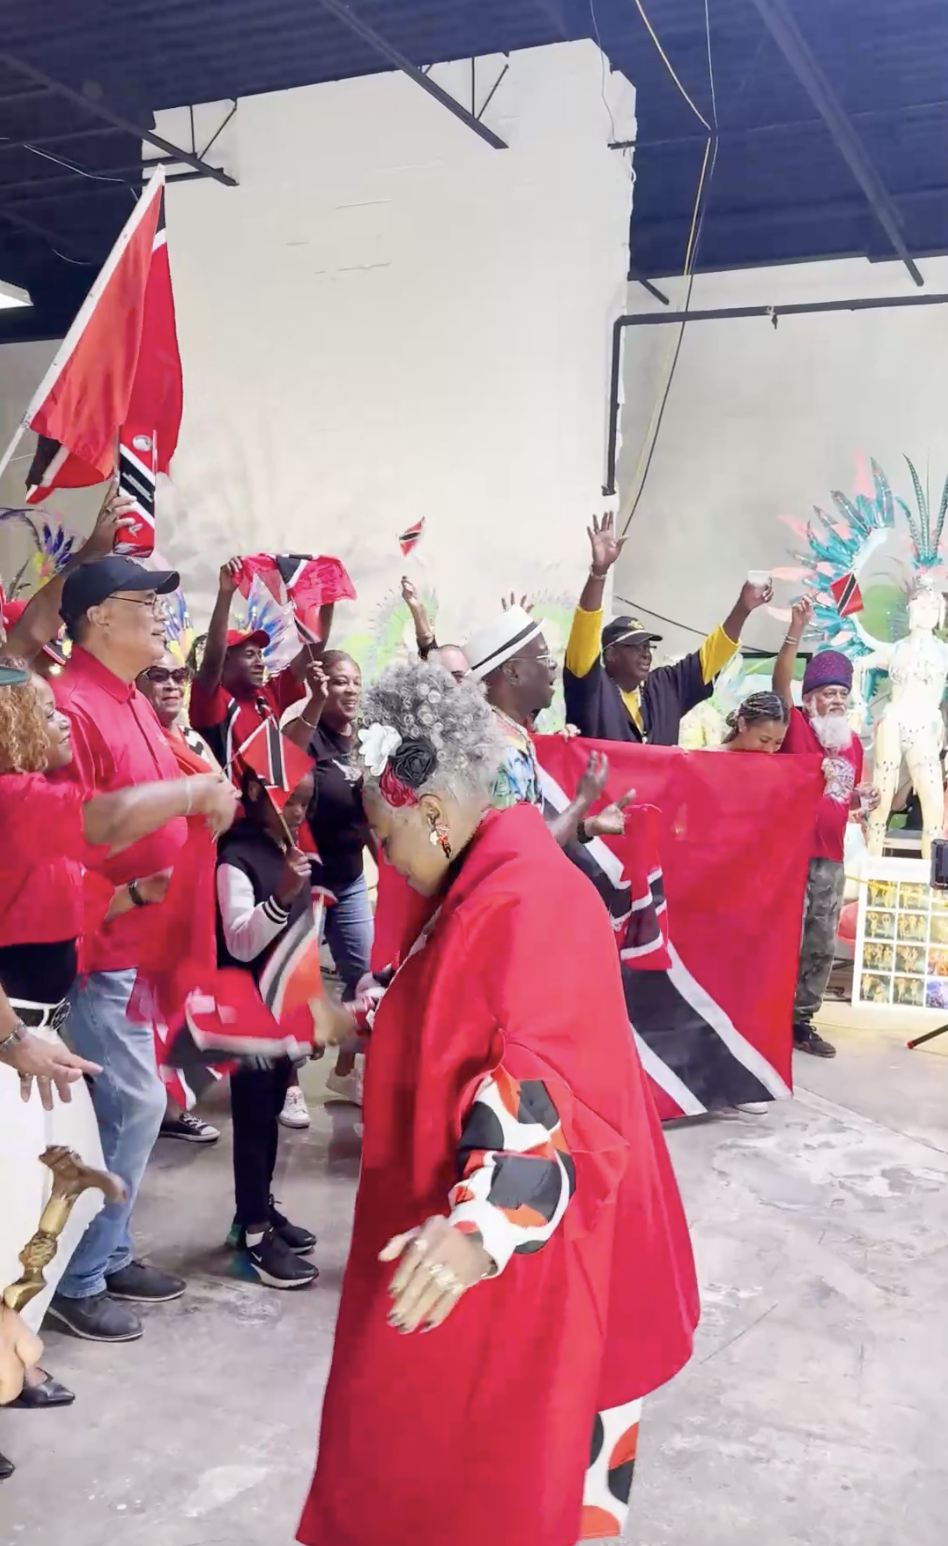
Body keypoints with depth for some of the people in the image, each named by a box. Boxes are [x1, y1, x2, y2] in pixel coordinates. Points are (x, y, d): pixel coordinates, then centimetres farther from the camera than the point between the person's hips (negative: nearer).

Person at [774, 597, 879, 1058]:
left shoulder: (853, 742, 13)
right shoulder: (796, 726, -4)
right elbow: (780, 683, -21)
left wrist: (863, 800, 1)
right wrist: (797, 629, -30)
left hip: (831, 859, 6)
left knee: (821, 947, 11)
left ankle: (802, 1020, 21)